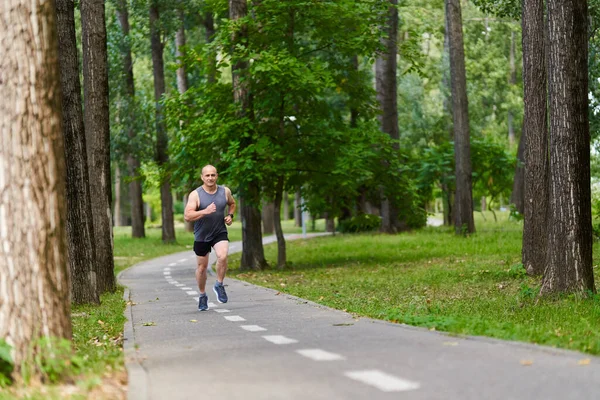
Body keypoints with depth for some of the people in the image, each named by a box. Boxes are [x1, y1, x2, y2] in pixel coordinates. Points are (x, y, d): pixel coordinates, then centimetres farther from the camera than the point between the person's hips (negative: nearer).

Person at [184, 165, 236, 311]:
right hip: (201, 235, -1)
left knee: (223, 256, -26)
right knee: (202, 266, 10)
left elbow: (232, 204, 20)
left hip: (220, 233, 1)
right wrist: (205, 211, -33)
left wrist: (230, 215, 1)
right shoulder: (195, 195, -13)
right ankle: (202, 295, 31)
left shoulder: (225, 191, -2)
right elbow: (187, 216, -22)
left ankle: (219, 285, -3)